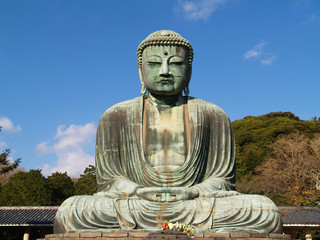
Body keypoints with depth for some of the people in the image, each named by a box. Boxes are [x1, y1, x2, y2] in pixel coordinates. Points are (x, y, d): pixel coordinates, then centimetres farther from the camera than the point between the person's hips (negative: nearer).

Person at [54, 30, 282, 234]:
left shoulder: (213, 116, 11)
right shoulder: (116, 117, 10)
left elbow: (223, 178, 8)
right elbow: (108, 180, 8)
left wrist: (192, 192, -14)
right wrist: (139, 192, -14)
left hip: (198, 209, 1)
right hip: (134, 209, 0)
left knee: (265, 211, -26)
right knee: (70, 211, -28)